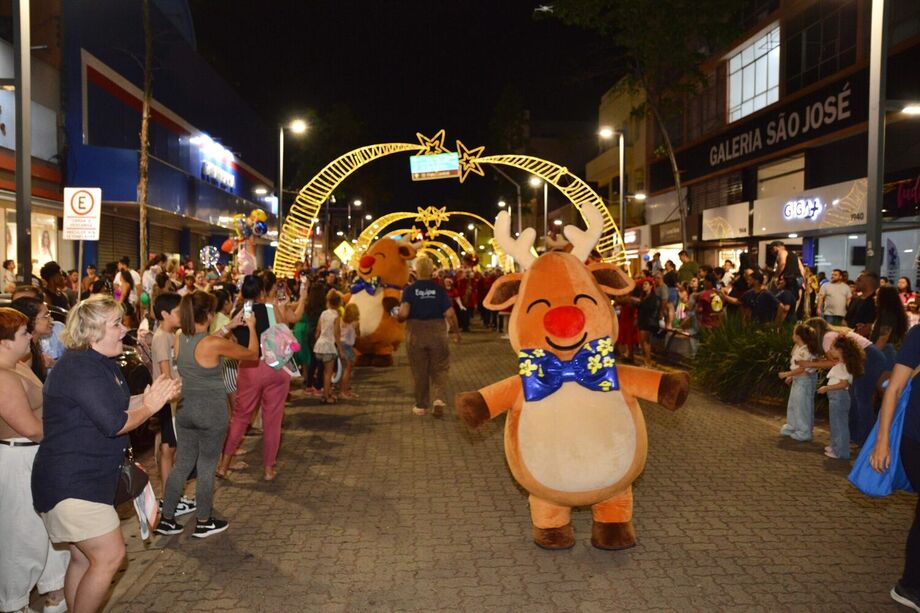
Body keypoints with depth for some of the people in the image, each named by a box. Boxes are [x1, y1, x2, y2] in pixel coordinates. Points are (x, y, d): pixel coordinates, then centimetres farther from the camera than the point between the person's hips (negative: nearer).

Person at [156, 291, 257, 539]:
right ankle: (204, 523, 20)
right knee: (206, 467, 7)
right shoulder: (215, 344, -21)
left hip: (185, 408, 6)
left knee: (182, 465, 16)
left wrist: (230, 326, 22)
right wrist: (251, 327, 8)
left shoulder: (179, 340, -2)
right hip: (211, 411, -6)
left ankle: (167, 519, 23)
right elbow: (252, 353, -8)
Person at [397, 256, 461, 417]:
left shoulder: (410, 289, -8)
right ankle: (438, 399, -9)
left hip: (415, 333, 0)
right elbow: (450, 314, -10)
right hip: (437, 332, 0)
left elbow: (403, 314, -18)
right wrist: (457, 331, 4)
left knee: (419, 371, 13)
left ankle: (421, 406, 22)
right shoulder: (439, 289, -5)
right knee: (439, 369, 12)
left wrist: (398, 318, 4)